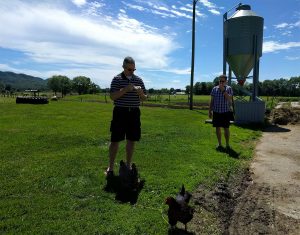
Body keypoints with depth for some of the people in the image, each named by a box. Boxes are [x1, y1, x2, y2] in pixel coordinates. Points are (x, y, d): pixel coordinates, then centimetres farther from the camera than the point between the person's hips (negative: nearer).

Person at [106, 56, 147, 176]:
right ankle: (110, 167, 14)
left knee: (131, 140, 9)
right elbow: (112, 96, -11)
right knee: (115, 140, 0)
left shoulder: (139, 80, 8)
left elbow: (144, 98, 11)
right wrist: (125, 89, -22)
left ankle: (128, 165, 24)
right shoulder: (117, 79, -2)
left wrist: (140, 92, -12)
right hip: (120, 112, -3)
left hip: (134, 113, 3)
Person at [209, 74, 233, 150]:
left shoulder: (229, 89, -2)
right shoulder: (214, 89, 4)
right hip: (216, 112, 2)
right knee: (218, 128, 8)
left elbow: (229, 99, -16)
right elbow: (211, 101, 8)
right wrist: (210, 111, 5)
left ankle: (227, 144, 16)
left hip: (225, 112, -2)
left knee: (226, 128, 3)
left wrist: (223, 90, -19)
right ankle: (219, 143, 21)